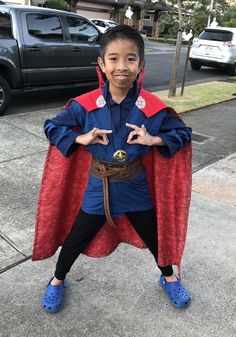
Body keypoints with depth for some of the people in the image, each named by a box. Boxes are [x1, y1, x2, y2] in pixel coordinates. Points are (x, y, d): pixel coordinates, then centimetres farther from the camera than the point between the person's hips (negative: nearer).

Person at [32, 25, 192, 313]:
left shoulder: (153, 108, -14)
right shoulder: (84, 105, -15)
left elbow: (183, 133, -4)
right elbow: (52, 127, -3)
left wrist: (154, 140, -21)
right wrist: (81, 139, -20)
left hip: (136, 187, 1)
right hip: (97, 187, 0)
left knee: (154, 235, 19)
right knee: (76, 238, 14)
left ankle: (168, 277, 50)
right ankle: (57, 280, 43)